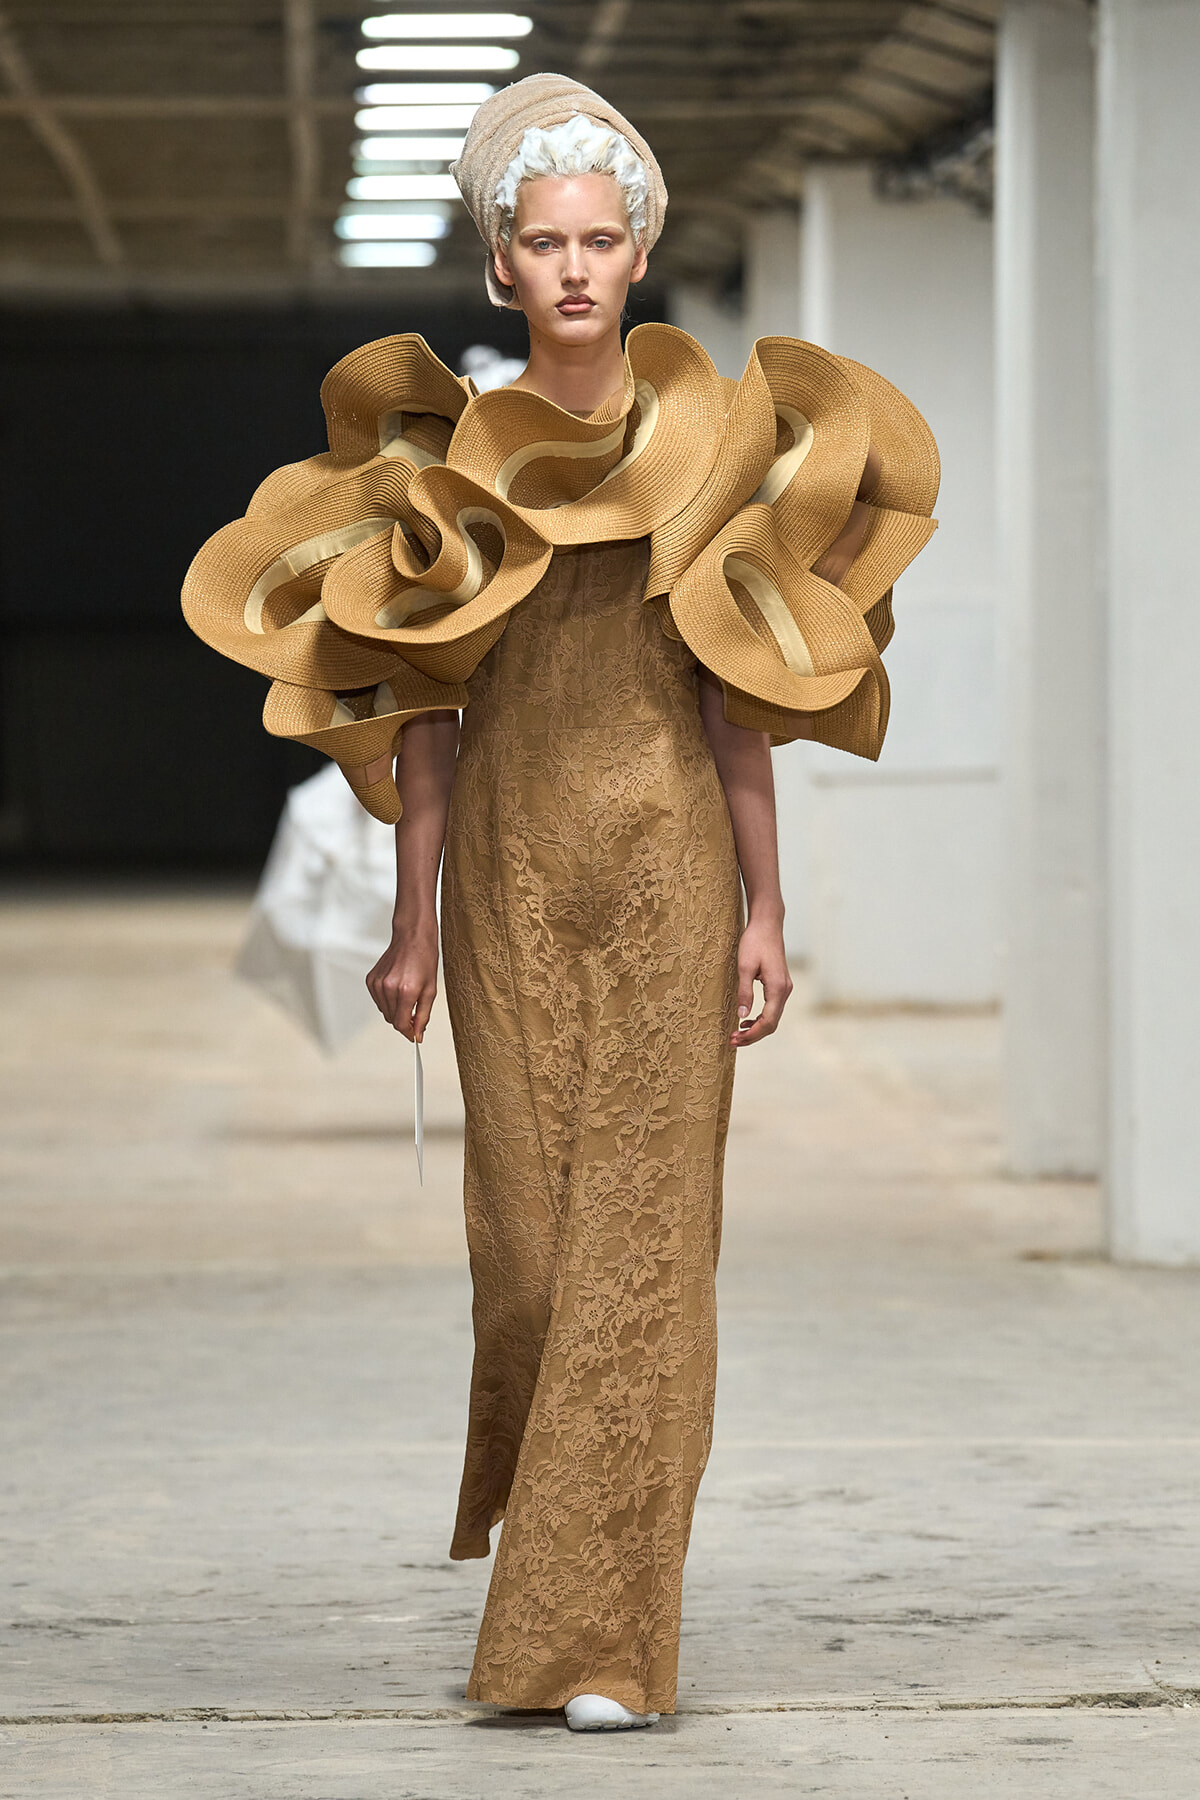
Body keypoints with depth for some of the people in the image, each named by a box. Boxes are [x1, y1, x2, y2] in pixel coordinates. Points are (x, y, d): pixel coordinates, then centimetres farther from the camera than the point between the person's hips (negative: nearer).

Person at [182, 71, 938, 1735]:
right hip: (508, 866, 1)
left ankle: (605, 1633, -4)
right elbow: (425, 696, 6)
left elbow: (741, 687, 4)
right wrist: (416, 919, 3)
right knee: (527, 1222, 3)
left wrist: (763, 906, 0)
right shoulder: (450, 446, 4)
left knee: (644, 1223, -6)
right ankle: (545, 1512, 33)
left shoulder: (712, 433, 3)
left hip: (667, 862, -1)